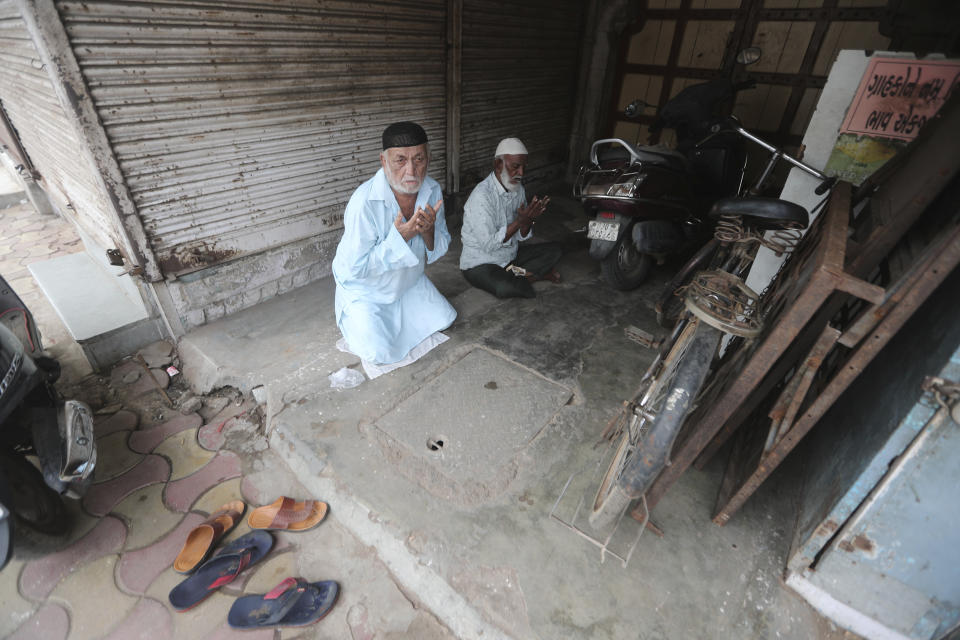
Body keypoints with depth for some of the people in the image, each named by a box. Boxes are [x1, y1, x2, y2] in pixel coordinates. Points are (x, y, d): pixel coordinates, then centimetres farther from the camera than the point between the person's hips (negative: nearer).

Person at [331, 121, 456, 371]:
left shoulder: (432, 190, -13)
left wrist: (428, 231, -29)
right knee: (381, 353, -16)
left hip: (410, 282, 6)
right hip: (365, 290, -5)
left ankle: (394, 315, 28)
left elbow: (440, 248, -4)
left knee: (445, 321, 9)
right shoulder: (365, 201, -33)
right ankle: (353, 319, 15)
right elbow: (352, 269, -29)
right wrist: (400, 236, -36)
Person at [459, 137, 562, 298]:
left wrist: (529, 219, -19)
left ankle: (515, 274, -12)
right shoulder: (481, 196, -24)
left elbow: (522, 236, 2)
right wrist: (519, 221, -29)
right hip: (480, 263, -8)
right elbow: (488, 245, -26)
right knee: (506, 288, -37)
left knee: (555, 249, 0)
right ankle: (540, 272, -7)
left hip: (511, 255, 8)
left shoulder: (518, 189, 2)